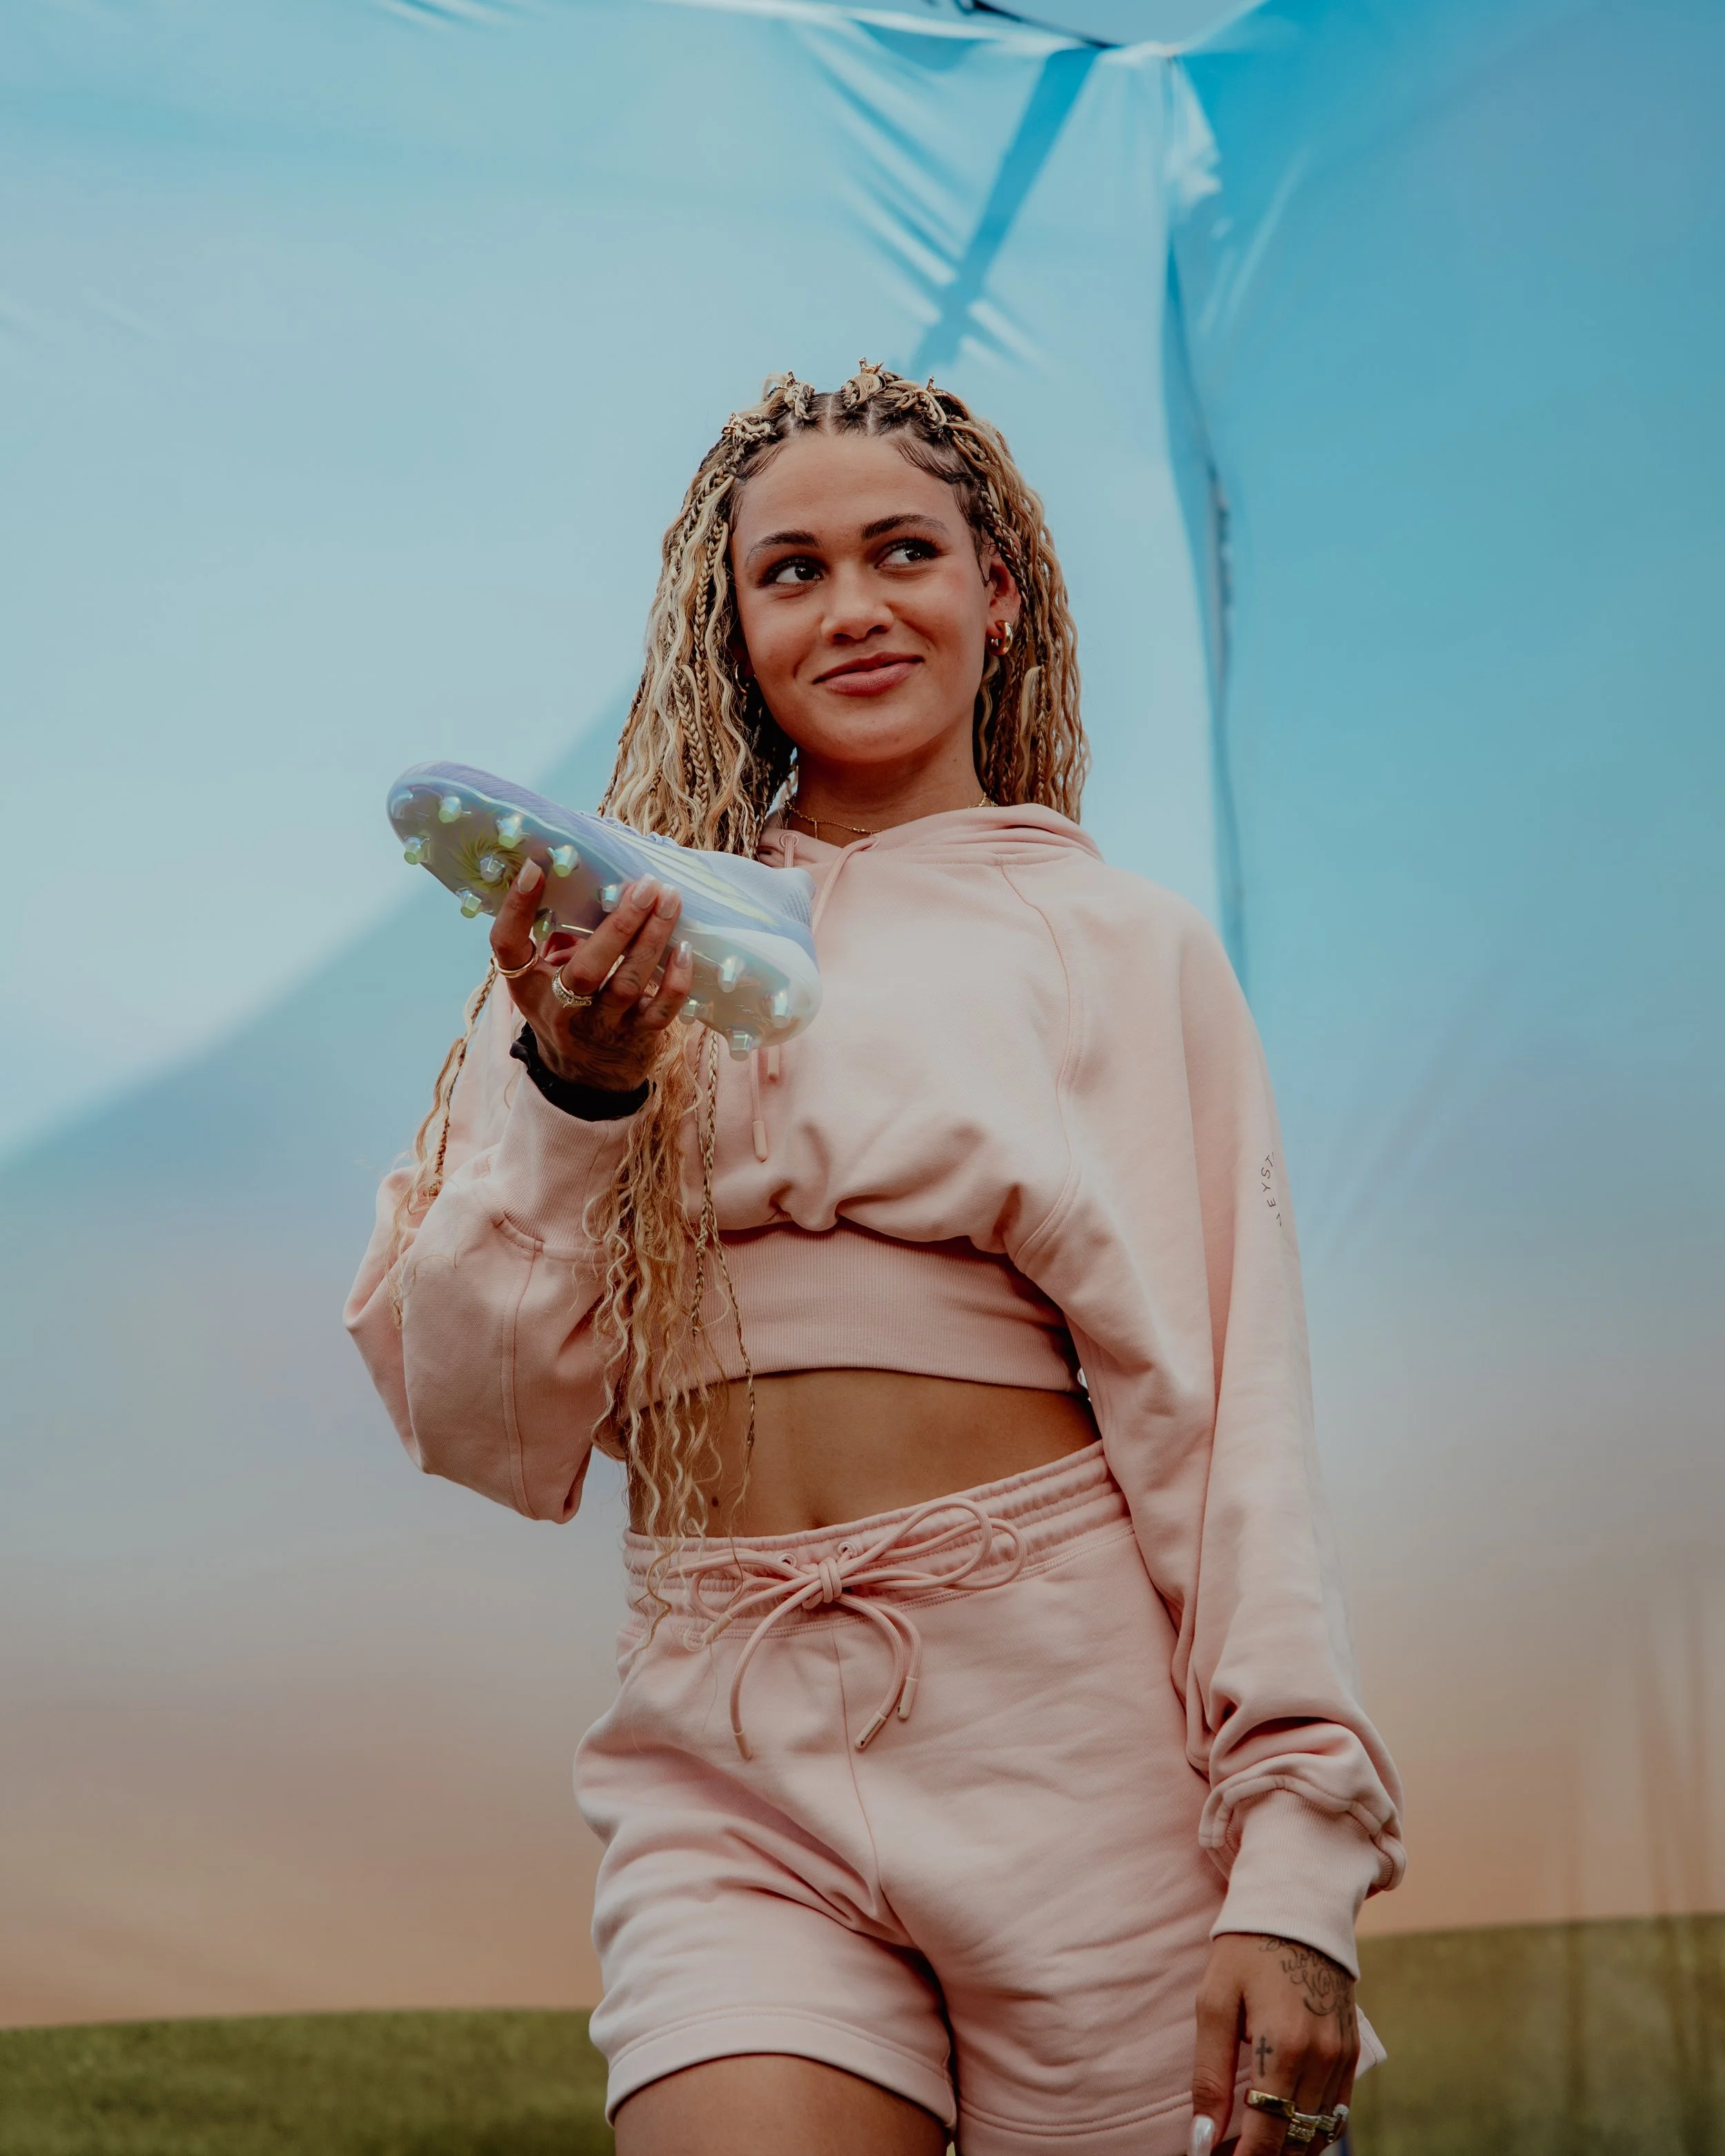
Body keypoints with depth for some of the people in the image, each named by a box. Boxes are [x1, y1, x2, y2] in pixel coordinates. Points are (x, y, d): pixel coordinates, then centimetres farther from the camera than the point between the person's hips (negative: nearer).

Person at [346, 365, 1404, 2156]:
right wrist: (573, 1092, -10)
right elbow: (479, 1426, 5)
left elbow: (1233, 1416, 0)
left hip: (1075, 1733, 0)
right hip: (732, 1765, 1)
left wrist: (1295, 1870, -8)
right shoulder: (619, 951, 10)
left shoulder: (1124, 949, 6)